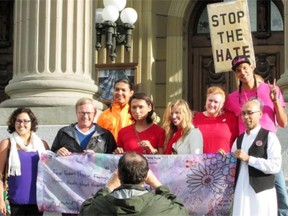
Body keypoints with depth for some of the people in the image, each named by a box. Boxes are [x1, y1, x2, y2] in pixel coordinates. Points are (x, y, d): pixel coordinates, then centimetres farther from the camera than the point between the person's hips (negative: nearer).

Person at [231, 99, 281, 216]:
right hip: (240, 192, 5)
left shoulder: (269, 137, -5)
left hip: (262, 193, -5)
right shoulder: (239, 139, 16)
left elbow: (275, 166, -16)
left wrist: (248, 159, -16)